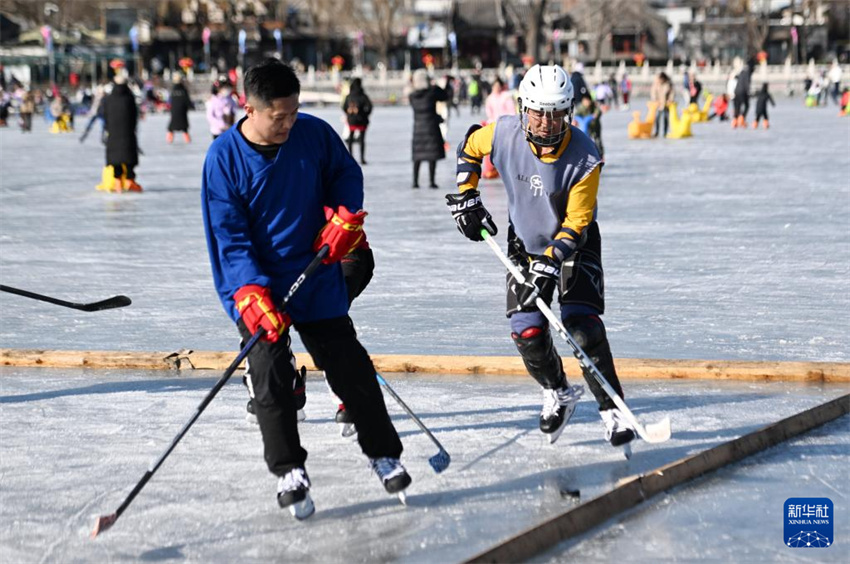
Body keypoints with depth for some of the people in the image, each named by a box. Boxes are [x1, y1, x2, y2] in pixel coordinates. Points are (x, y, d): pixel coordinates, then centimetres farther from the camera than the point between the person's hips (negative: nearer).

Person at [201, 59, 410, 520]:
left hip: (318, 278, 2)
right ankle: (289, 472, 6)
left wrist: (345, 216, -7)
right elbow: (229, 236, -15)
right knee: (271, 378, -8)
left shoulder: (315, 134, -8)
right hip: (257, 284, -2)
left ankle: (383, 452, 23)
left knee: (350, 366, 7)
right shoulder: (224, 158, -15)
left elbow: (346, 174, 11)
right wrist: (251, 294, -25)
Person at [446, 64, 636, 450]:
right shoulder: (505, 134, -19)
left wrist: (552, 259, -34)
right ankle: (558, 394, 22)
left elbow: (576, 223, -22)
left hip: (575, 244, -3)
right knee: (527, 330, -7)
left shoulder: (584, 160, -26)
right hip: (526, 243, 3)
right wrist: (466, 198, 0)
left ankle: (611, 409, -6)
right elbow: (469, 147, 4)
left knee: (582, 326, -18)